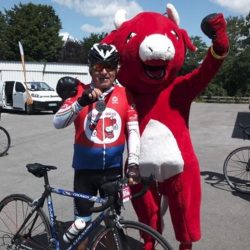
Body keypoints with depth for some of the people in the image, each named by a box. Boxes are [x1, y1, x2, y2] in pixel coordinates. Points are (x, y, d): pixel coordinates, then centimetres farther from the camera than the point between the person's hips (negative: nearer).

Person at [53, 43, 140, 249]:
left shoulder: (125, 95, -3)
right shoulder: (80, 92, -6)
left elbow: (133, 130, -4)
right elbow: (58, 123, -18)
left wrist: (133, 163, -13)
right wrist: (81, 102, -33)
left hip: (113, 169, 1)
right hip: (85, 170, -1)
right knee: (82, 222, 11)